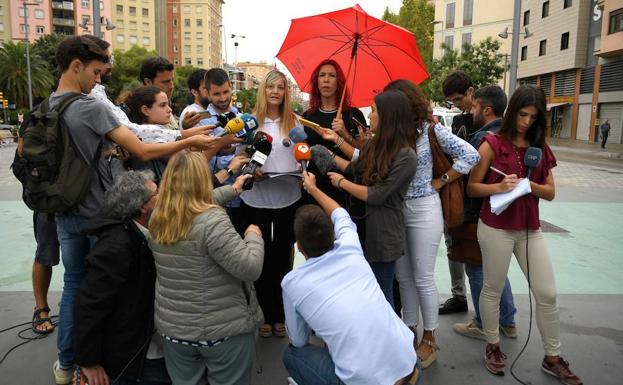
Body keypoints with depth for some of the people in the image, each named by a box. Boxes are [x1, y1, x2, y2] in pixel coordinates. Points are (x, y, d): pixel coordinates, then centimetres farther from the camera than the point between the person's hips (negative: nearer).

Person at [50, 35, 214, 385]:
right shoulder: (92, 108, -19)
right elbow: (143, 151, -24)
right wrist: (190, 142, -16)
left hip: (65, 212, 7)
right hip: (97, 213, -7)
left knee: (73, 284, 18)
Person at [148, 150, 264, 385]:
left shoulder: (157, 219, -2)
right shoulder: (213, 221, -25)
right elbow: (250, 269, -24)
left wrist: (232, 189, 24)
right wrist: (254, 236, -7)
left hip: (173, 328, 6)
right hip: (224, 329, -5)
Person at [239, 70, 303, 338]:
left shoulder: (294, 122, 5)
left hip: (288, 199, 1)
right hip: (256, 200, -1)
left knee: (283, 257, 11)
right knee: (262, 259, 9)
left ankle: (280, 315, 26)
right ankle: (268, 315, 25)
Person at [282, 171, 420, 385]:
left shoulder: (292, 282, -5)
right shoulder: (351, 251, 2)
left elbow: (298, 341, 11)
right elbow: (341, 216, 26)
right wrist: (313, 189, 40)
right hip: (409, 368, 4)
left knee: (291, 354, 20)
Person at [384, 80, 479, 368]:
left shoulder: (429, 129, -8)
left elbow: (470, 155, -10)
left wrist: (440, 182, -8)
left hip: (423, 210, -4)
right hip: (395, 210, 5)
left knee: (423, 278, 4)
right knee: (403, 277, 13)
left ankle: (429, 336, 23)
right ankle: (409, 331, 30)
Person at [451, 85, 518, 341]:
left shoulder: (483, 137, -20)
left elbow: (466, 176, -21)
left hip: (478, 215, -9)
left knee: (477, 271, 6)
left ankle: (483, 326, 19)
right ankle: (508, 322, 32)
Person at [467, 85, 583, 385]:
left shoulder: (540, 148, 9)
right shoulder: (492, 144, -7)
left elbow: (550, 192, 7)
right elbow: (471, 188, -7)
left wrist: (530, 185, -12)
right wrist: (498, 187, -24)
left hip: (530, 228, 5)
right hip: (496, 228, -5)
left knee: (547, 293, 8)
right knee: (493, 289, 8)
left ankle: (552, 358, 25)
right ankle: (493, 346, 29)